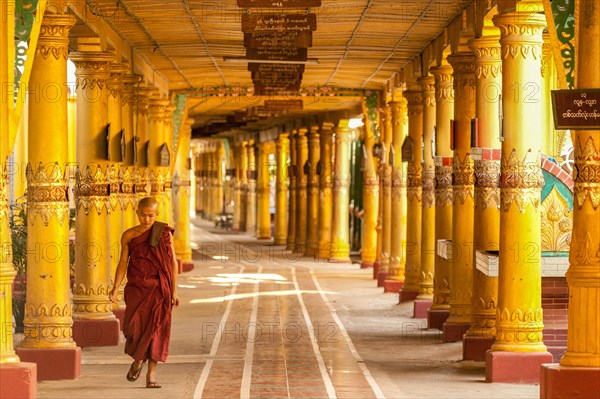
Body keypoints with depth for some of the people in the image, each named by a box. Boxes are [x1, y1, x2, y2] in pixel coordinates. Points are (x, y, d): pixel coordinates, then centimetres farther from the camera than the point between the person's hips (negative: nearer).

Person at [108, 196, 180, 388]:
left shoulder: (165, 234, 2)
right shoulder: (129, 235, 4)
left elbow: (172, 263, 4)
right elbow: (123, 262, 4)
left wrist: (174, 291, 1)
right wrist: (115, 288, -8)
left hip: (159, 288, 0)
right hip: (136, 287, 0)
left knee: (156, 329, -2)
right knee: (133, 326, -14)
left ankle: (151, 375, 6)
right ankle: (138, 359, 15)